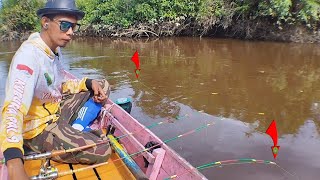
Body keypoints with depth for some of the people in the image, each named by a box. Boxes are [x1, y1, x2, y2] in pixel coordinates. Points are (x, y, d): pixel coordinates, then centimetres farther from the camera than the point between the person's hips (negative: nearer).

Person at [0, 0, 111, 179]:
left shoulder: (55, 51, -2)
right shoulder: (29, 54, -28)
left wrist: (89, 83, -8)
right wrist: (15, 164, -53)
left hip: (56, 109, 9)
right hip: (38, 127, -8)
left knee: (102, 86, 9)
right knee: (102, 151, -24)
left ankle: (77, 128, 4)